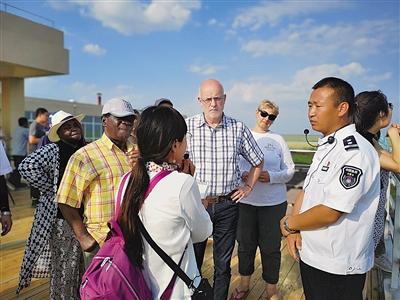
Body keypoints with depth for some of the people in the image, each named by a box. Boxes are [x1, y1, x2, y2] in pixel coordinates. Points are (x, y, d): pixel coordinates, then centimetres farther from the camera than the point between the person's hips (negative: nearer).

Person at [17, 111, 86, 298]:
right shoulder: (53, 151, -12)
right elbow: (27, 167, -25)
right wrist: (53, 189, -18)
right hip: (61, 219, -6)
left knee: (82, 271, 19)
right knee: (64, 272, 7)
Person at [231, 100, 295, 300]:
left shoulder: (278, 140, 2)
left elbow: (289, 170, 2)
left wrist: (271, 176, -16)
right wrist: (242, 174, -14)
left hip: (274, 203, -1)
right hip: (245, 201, 1)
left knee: (271, 248, 9)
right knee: (245, 244, 14)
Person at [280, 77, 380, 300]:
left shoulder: (356, 152, -23)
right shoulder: (326, 147, 7)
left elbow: (329, 213, -25)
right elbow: (306, 190, 8)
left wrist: (289, 224, -10)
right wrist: (294, 230, -6)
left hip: (338, 268, -8)